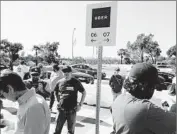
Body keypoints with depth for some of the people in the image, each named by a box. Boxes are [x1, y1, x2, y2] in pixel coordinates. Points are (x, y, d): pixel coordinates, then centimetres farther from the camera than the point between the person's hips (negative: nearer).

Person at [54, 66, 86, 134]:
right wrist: (58, 101, 9)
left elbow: (84, 93, 0)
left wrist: (80, 104, -5)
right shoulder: (60, 82, -1)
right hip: (62, 110, 2)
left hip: (72, 110, -2)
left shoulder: (76, 82, -8)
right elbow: (56, 92, 17)